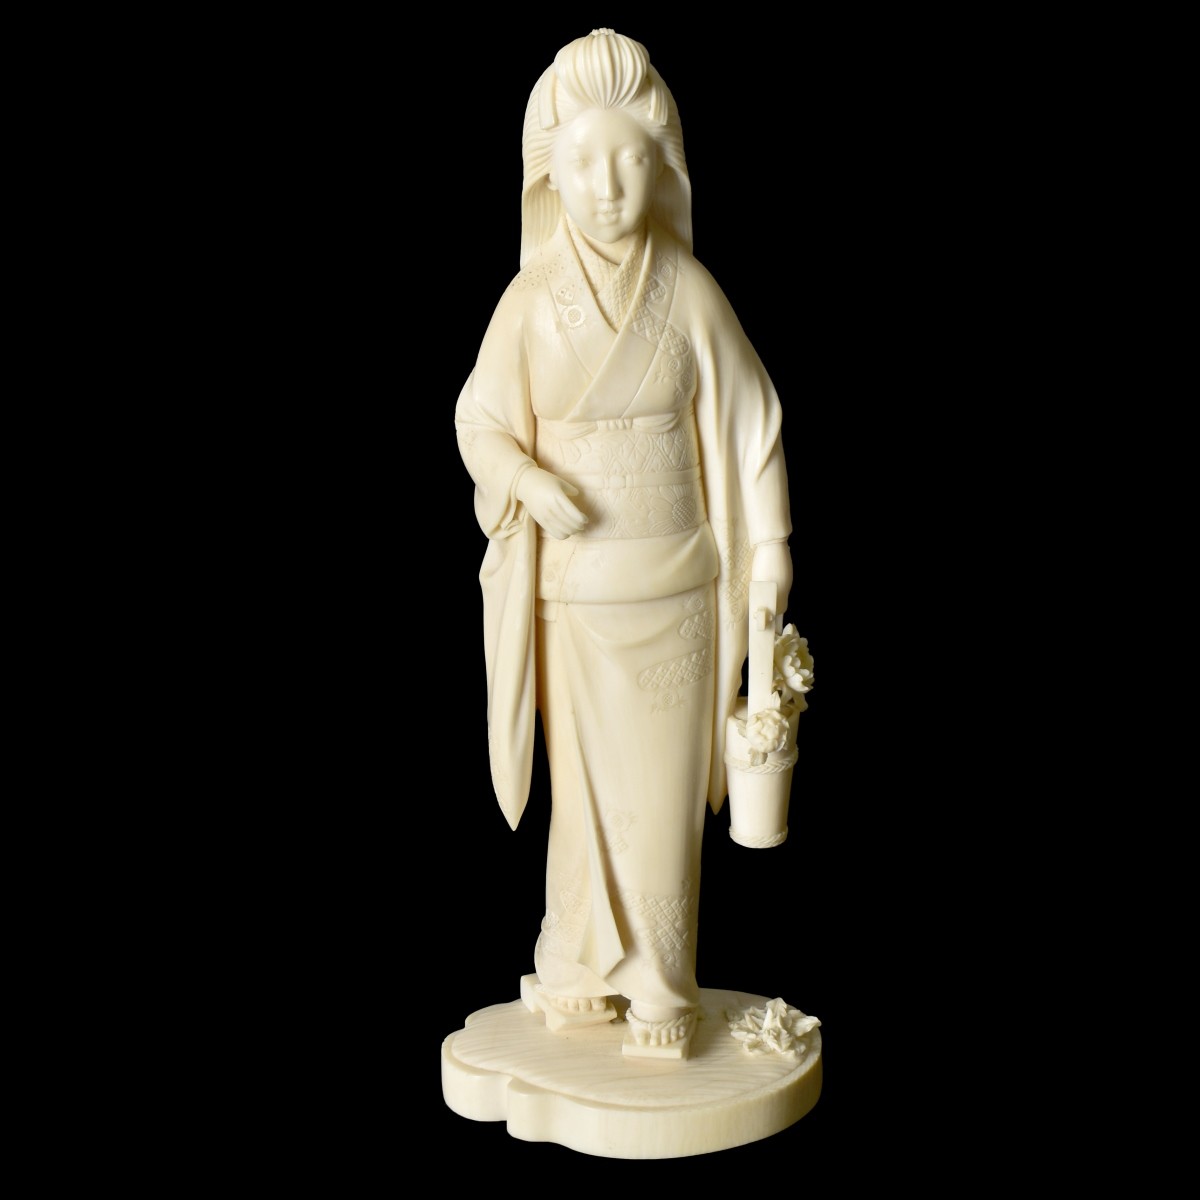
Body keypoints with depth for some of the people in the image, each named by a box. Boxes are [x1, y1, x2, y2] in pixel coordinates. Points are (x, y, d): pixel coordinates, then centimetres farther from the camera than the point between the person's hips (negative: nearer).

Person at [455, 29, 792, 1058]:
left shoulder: (690, 293, -4)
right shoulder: (532, 301, -4)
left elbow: (750, 422, 2)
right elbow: (482, 421, 3)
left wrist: (769, 547, 1)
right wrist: (531, 482, -17)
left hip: (673, 584, 0)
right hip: (571, 585, 0)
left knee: (665, 789, 4)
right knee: (585, 782, 9)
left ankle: (661, 990, 18)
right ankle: (581, 969, 27)